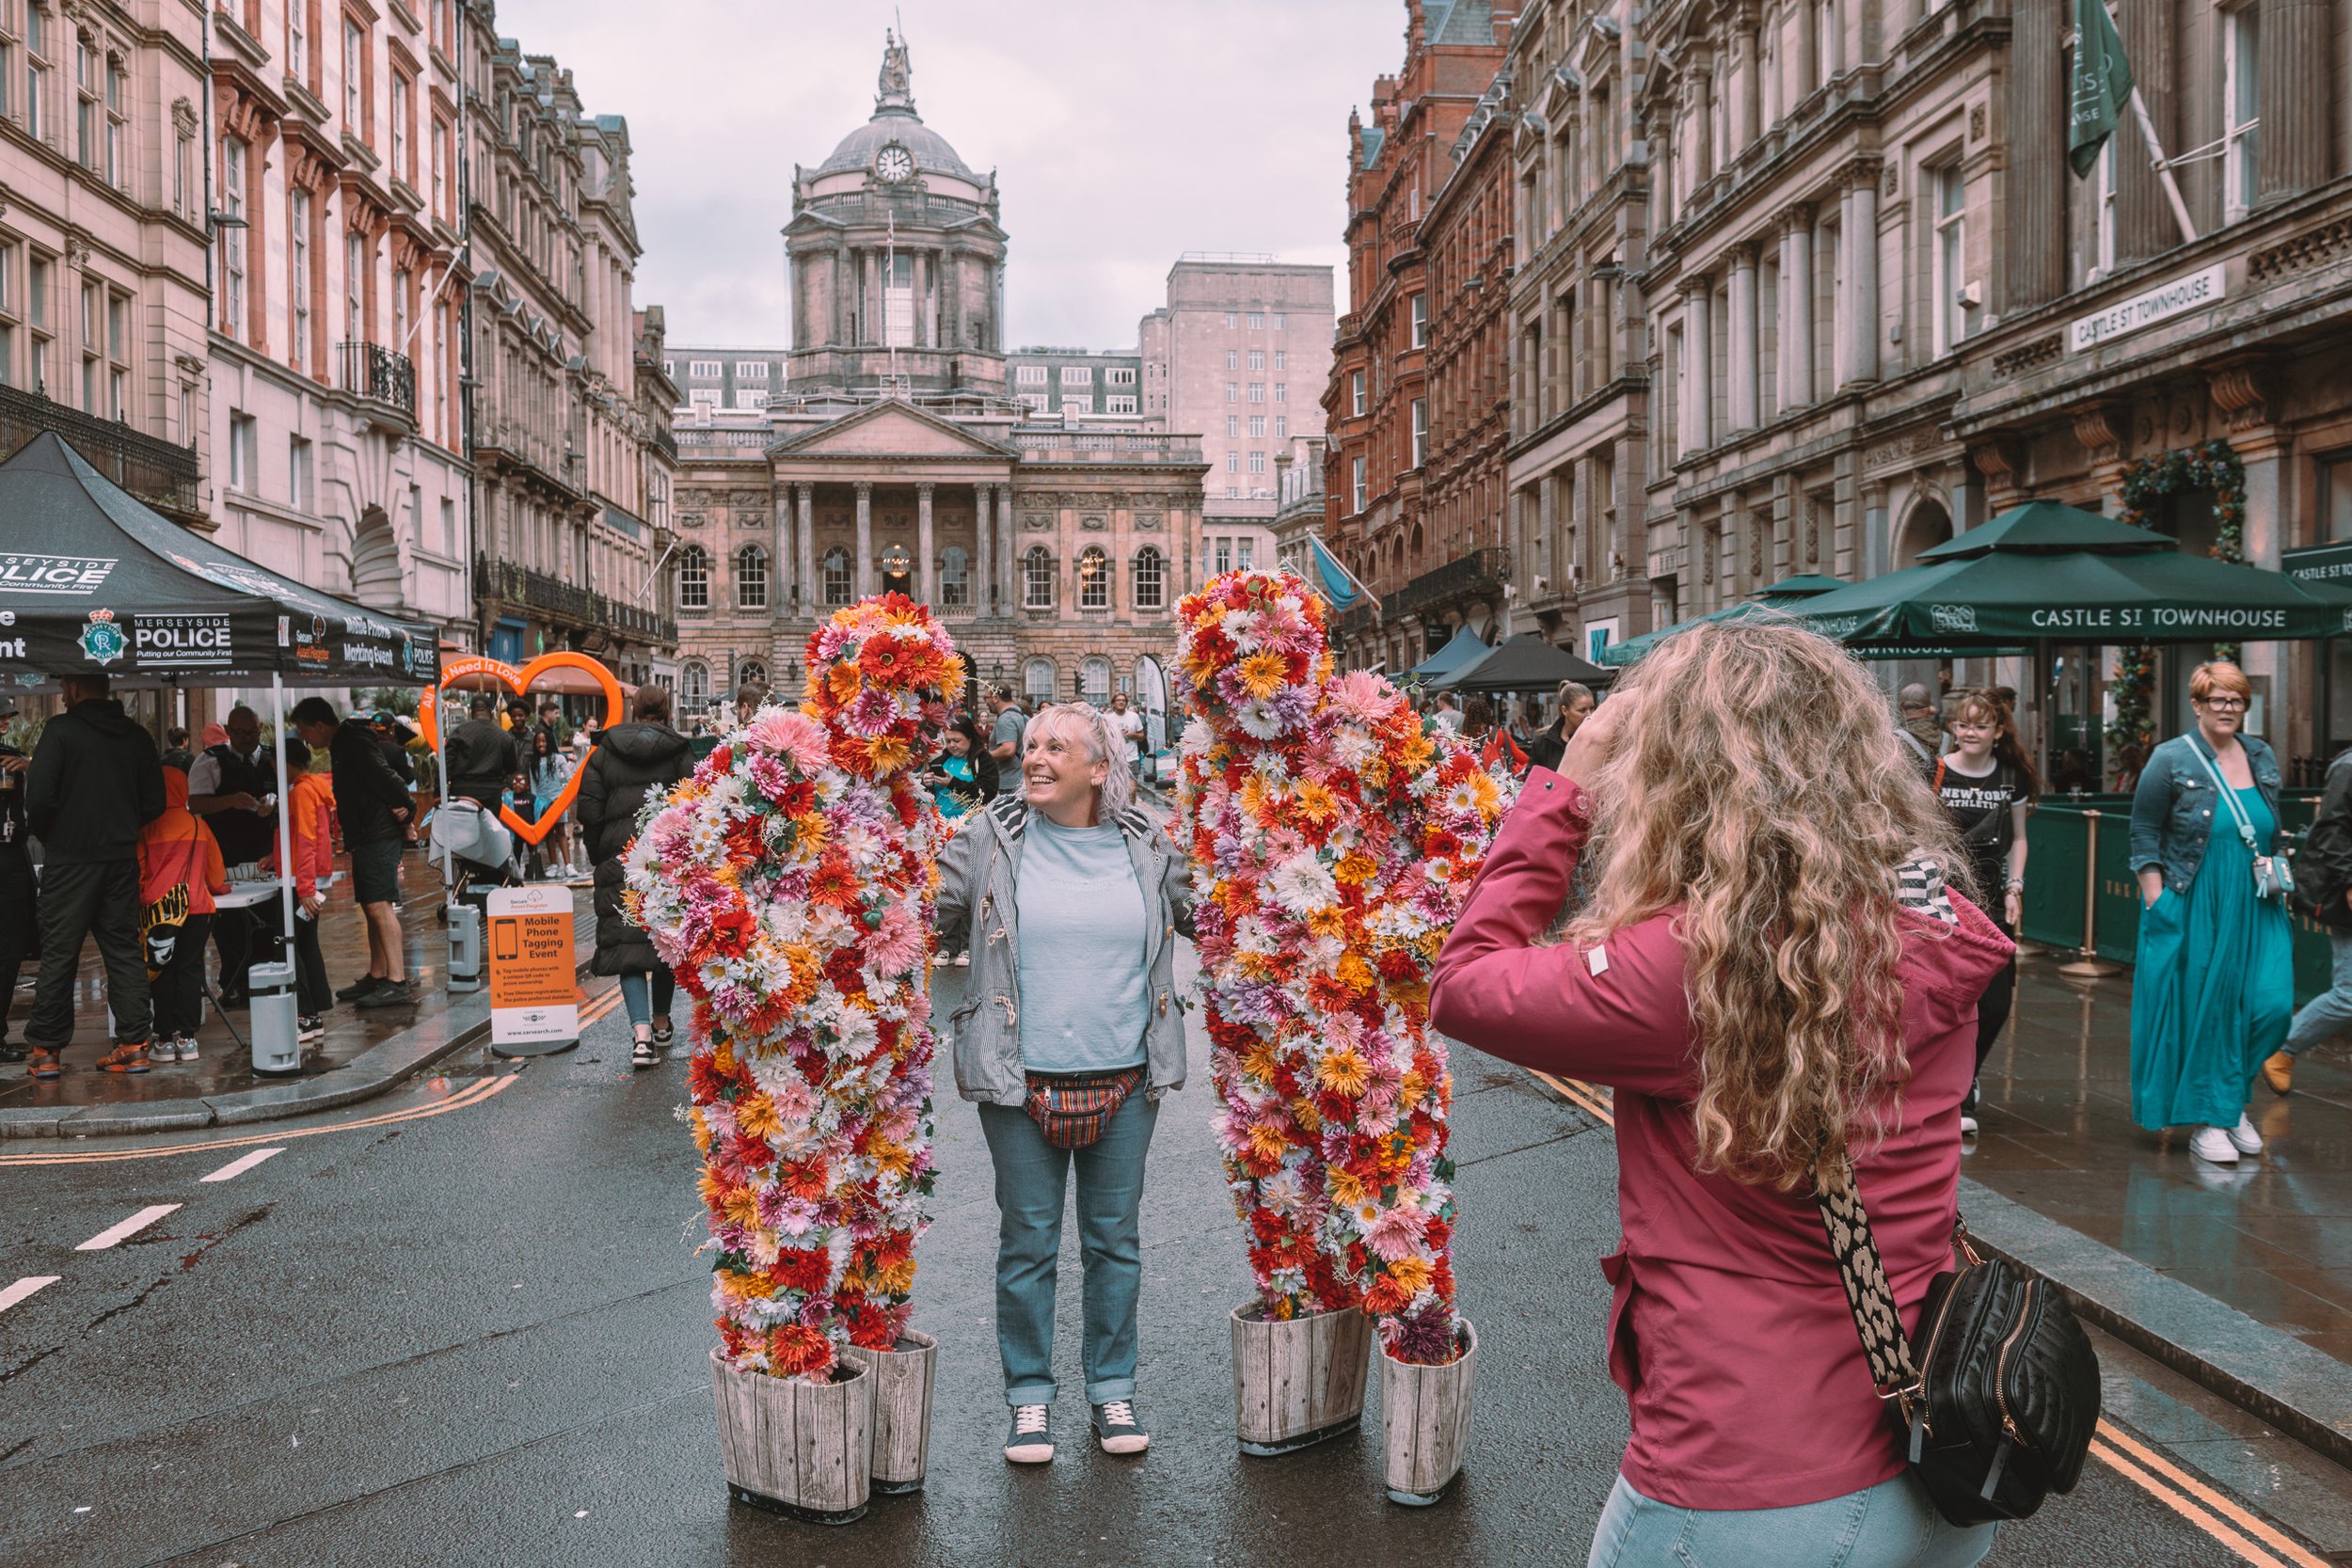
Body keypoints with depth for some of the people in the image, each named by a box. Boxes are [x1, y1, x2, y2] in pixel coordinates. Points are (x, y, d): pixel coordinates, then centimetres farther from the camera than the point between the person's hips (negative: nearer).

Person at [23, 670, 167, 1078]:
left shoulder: (61, 730, -9)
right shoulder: (137, 736, 6)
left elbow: (39, 796, -14)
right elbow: (154, 803, 7)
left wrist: (47, 835, 3)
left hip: (70, 858, -4)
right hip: (121, 858, 4)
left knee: (58, 952, 3)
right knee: (125, 949, 8)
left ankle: (46, 1051, 9)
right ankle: (134, 1046, 6)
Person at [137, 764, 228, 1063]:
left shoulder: (146, 827, -2)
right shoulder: (198, 825, 6)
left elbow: (138, 870, 2)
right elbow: (215, 867, 16)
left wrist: (141, 895, 21)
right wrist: (218, 887, 36)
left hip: (158, 906, -2)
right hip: (197, 907, 2)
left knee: (162, 973, 5)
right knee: (190, 970, 6)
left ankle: (164, 1039, 6)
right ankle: (187, 1038, 4)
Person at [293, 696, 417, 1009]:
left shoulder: (354, 744, -12)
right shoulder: (342, 745, 20)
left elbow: (383, 777, -22)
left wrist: (406, 807, -19)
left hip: (379, 836, -10)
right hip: (366, 838, 10)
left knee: (379, 906, -14)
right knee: (372, 907, 13)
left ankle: (398, 983, -17)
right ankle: (376, 977, 20)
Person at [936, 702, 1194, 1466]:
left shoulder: (1146, 846, 3)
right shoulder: (990, 840, -3)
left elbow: (1200, 915, 17)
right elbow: (929, 919, 1)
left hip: (1124, 1079, 2)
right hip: (1021, 1083, -2)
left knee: (1115, 1239, 13)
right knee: (1027, 1243, 9)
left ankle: (1113, 1388, 29)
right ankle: (1029, 1395, 25)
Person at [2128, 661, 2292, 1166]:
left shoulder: (2262, 758, 10)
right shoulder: (2171, 760, -6)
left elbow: (2274, 831, 22)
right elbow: (2144, 835, -6)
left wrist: (2278, 874, 7)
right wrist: (2155, 901, -12)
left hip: (2254, 910, 5)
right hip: (2193, 910, -5)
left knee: (2269, 1005, -3)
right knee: (2200, 1008, 0)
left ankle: (2233, 1100, 20)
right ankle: (2206, 1119, 12)